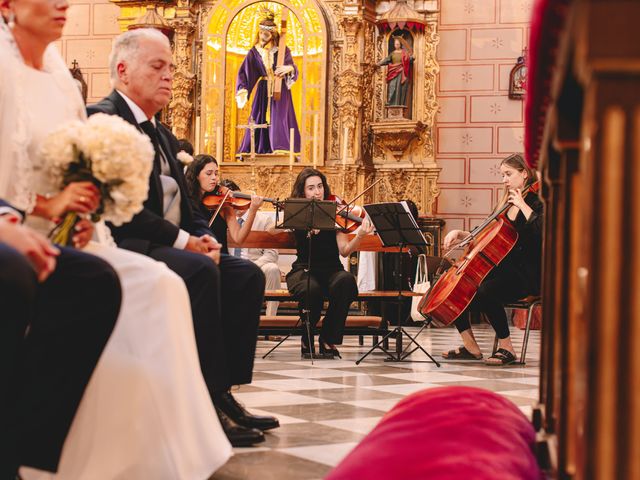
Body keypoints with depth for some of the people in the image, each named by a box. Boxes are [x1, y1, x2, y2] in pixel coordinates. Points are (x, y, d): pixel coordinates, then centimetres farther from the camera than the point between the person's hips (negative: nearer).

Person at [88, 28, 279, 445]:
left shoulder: (163, 136, 23)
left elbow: (183, 205, 21)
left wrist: (203, 236, -2)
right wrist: (183, 240, -19)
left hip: (172, 247, 10)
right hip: (124, 249, -9)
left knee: (247, 276, -8)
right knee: (199, 271, -32)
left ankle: (225, 392, -11)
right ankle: (210, 405, -29)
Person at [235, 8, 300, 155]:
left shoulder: (282, 49, -4)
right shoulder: (255, 51, 1)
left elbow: (293, 68, -2)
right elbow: (244, 72, -4)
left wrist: (289, 68, -28)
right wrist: (242, 89, -20)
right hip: (263, 91, 2)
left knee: (279, 119, -12)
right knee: (260, 120, 2)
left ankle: (280, 149, -17)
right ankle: (258, 150, 5)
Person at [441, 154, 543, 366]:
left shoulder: (536, 203, -6)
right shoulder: (504, 205, 18)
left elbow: (541, 232, -27)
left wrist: (523, 205, -22)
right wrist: (459, 234, 8)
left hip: (525, 275, -8)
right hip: (502, 269, 8)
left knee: (485, 292, -35)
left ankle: (507, 348, -21)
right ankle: (471, 347, -2)